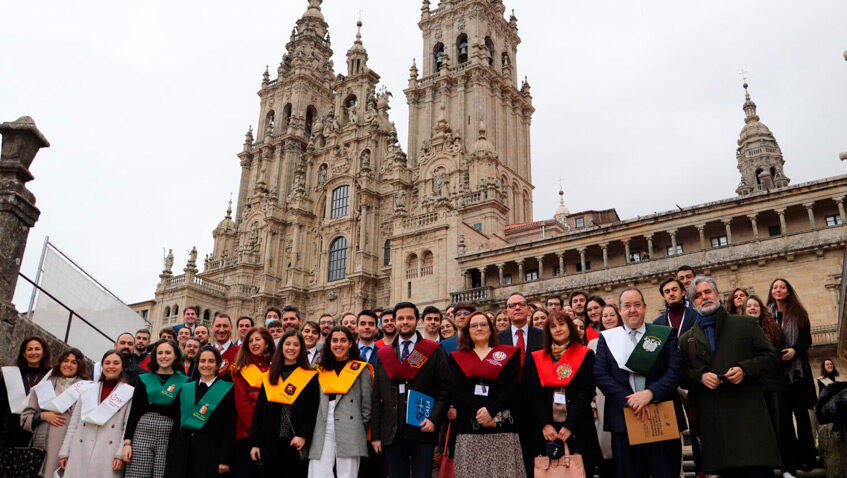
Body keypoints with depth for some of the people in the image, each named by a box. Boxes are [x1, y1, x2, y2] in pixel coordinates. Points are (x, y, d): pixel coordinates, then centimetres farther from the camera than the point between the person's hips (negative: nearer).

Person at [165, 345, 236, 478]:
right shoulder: (185, 388, 15)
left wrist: (225, 460, -11)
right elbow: (177, 421, 15)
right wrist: (170, 454, 9)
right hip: (182, 447, 4)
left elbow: (229, 427, -5)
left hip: (209, 450, -4)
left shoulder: (226, 390, 0)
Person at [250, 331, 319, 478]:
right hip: (271, 442, 3)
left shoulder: (311, 376, 2)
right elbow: (259, 411, 10)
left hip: (297, 443, -3)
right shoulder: (269, 377, 12)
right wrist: (255, 442, 4)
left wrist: (303, 435, -14)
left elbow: (313, 410, -2)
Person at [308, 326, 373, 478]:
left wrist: (360, 430, 3)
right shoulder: (322, 371, 17)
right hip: (323, 432, 3)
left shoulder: (360, 369, 6)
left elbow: (367, 403, 6)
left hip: (350, 431, -3)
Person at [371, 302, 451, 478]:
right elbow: (377, 397, 11)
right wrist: (375, 434, 5)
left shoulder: (434, 351, 5)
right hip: (392, 433, 3)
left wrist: (434, 419, -12)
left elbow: (445, 388, 0)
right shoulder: (383, 355, 13)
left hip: (422, 431, -2)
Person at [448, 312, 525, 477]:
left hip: (503, 428, -1)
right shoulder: (456, 358, 15)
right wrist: (479, 414, -11)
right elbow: (457, 391, 3)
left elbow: (513, 386, 0)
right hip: (469, 428, 1)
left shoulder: (508, 353, 12)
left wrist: (491, 410, -12)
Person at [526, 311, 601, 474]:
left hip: (578, 428, -1)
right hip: (546, 430, 2)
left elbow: (587, 391, -4)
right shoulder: (536, 358, 10)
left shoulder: (585, 355, 4)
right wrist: (545, 424, -10)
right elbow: (534, 394, 3)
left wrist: (569, 425, -12)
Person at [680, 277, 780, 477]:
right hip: (711, 419, 1)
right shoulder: (686, 339, 15)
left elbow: (770, 357, 8)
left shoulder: (746, 325, 12)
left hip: (748, 412, -1)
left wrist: (745, 370, -9)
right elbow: (682, 374, 11)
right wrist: (700, 377, -9)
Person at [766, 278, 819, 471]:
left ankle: (806, 457, 3)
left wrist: (795, 349, -15)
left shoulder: (798, 313, 8)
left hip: (796, 368, -1)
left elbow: (806, 338, 3)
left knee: (800, 411, -2)